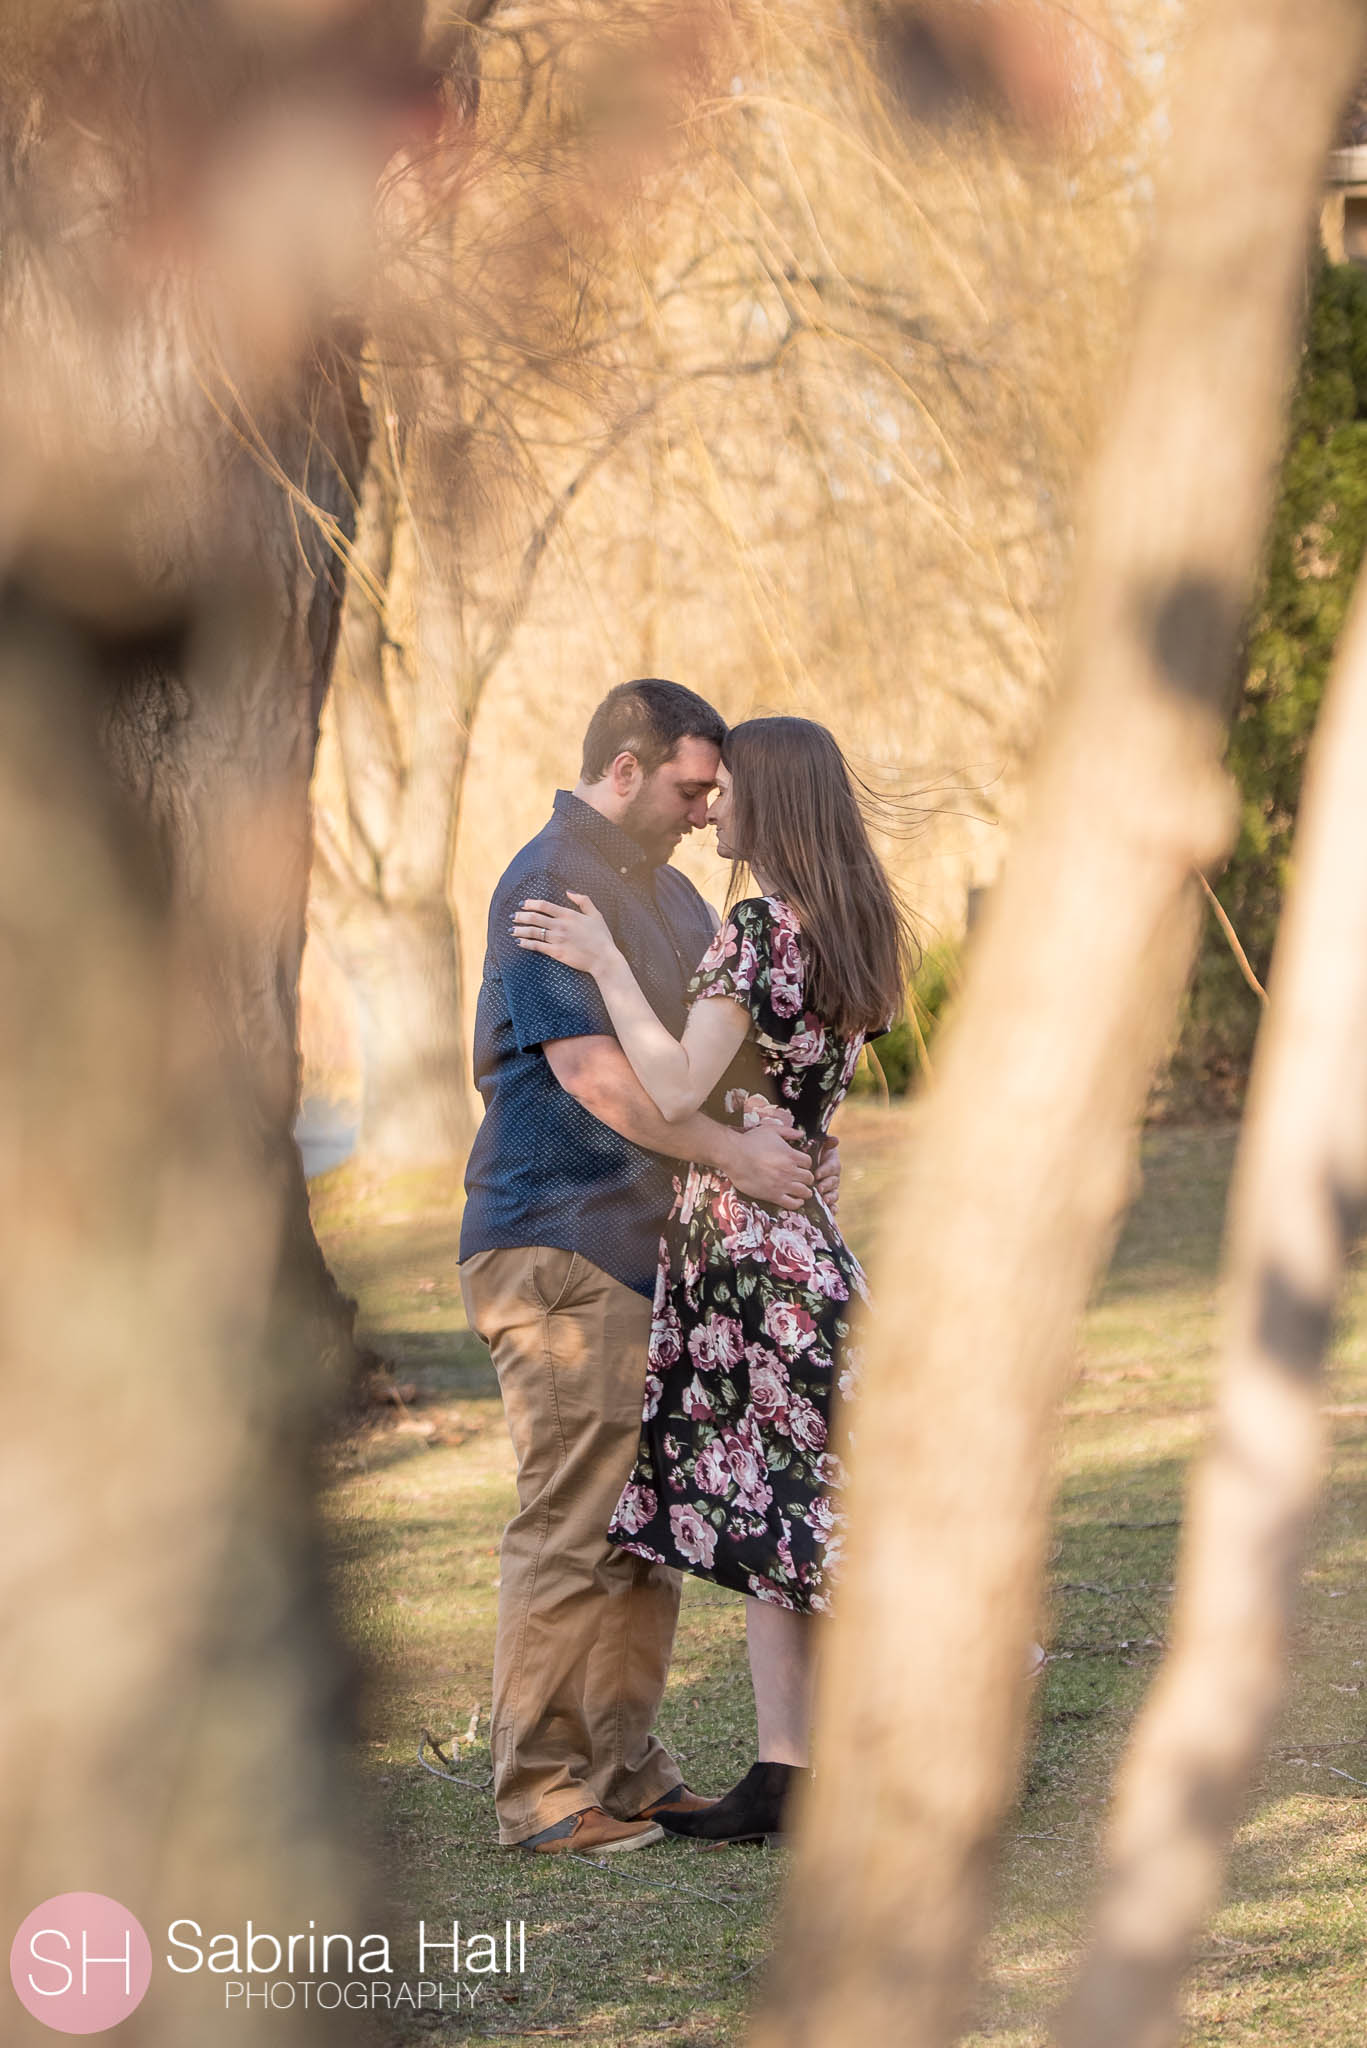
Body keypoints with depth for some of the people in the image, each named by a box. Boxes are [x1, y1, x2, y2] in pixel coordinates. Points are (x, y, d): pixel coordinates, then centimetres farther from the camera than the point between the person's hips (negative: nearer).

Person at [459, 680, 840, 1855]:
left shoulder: (665, 889, 19)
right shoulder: (549, 887, -12)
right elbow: (590, 1069, -21)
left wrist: (797, 1140, -2)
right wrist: (732, 1151, -23)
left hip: (651, 1248, 10)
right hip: (559, 1250, -10)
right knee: (572, 1525, -8)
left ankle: (625, 1767, 20)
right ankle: (541, 1791, -3)